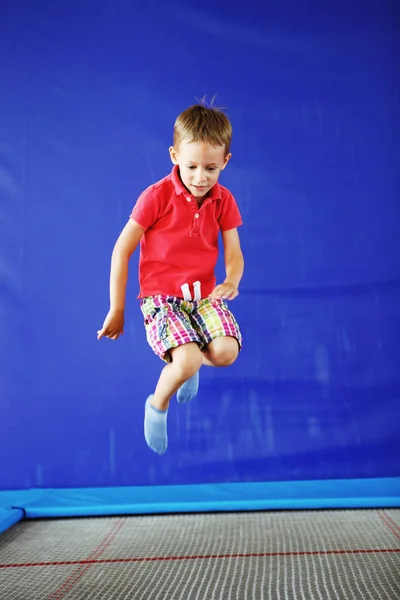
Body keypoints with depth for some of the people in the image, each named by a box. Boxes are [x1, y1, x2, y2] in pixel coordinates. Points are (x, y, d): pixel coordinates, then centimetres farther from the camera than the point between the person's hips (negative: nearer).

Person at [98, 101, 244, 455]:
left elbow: (234, 254, 1)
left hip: (205, 294, 4)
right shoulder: (157, 196, -11)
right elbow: (121, 252, -7)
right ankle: (157, 406, 7)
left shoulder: (223, 201, 2)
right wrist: (117, 311, -4)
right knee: (186, 362, -28)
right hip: (160, 296, -4)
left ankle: (192, 361, 16)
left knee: (226, 352, -23)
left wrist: (231, 282, -24)